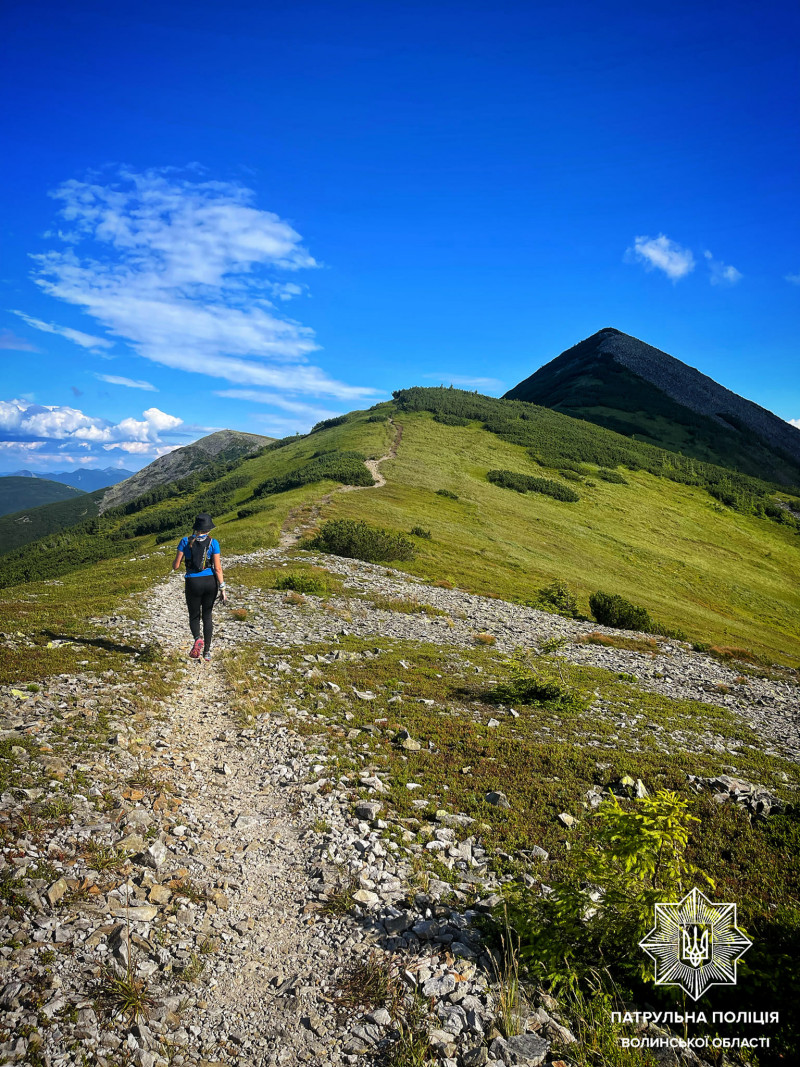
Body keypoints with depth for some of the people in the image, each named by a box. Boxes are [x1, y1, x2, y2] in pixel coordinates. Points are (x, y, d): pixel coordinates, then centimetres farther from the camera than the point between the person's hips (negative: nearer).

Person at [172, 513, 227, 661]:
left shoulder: (185, 542, -3)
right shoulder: (213, 543, -5)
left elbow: (176, 566, -3)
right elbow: (217, 568, -8)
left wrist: (174, 565, 21)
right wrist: (222, 588, -4)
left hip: (193, 583, -1)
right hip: (210, 582, 1)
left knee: (194, 616, 15)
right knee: (207, 616, 16)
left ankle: (198, 638, -16)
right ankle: (207, 651, 14)